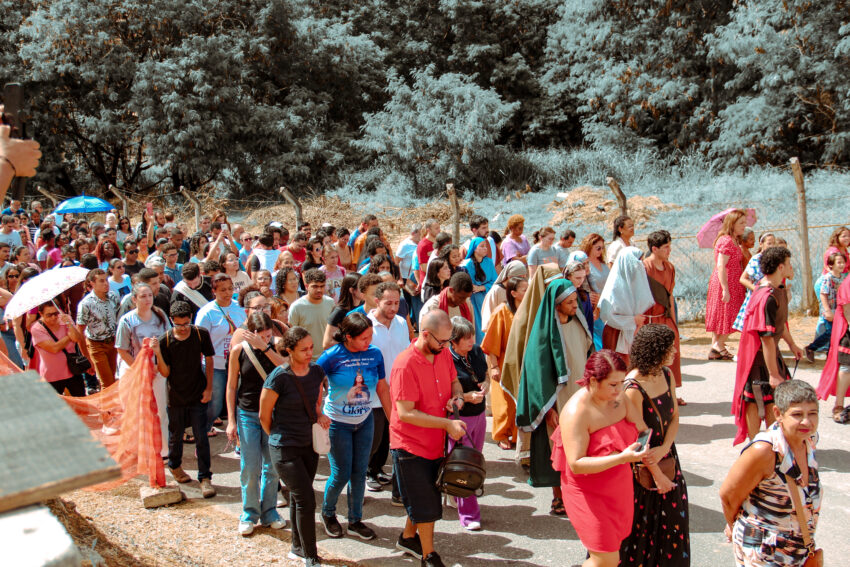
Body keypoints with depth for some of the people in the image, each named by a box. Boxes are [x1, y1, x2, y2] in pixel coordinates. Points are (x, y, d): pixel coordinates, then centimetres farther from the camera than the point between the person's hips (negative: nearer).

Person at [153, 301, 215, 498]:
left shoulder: (201, 334, -9)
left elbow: (209, 360, 3)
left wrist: (209, 388, -1)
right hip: (176, 396, 1)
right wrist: (158, 354, -25)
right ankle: (175, 466, 42)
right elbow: (165, 373, -9)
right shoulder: (164, 341, -10)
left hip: (198, 396, -1)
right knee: (176, 435, 17)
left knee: (201, 437, -3)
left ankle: (205, 478, 4)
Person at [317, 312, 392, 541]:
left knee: (360, 472, 9)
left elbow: (382, 389, 4)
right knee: (341, 474, 3)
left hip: (365, 421, 3)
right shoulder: (332, 356, -17)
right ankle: (328, 513, 30)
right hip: (338, 422, -3)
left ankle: (355, 520, 27)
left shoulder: (374, 354, -6)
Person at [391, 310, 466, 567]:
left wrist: (457, 396, -7)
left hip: (435, 441, 7)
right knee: (426, 503, 0)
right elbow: (405, 413, -26)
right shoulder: (405, 365, -25)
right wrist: (447, 424, -28)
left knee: (425, 500, 21)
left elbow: (454, 381, 17)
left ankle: (408, 537, 43)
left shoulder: (444, 353, -1)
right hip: (410, 445, -7)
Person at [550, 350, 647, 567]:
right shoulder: (577, 411, -23)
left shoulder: (617, 398, 0)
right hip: (589, 493, -7)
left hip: (619, 488, 7)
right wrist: (621, 458, -34)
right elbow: (576, 464, -27)